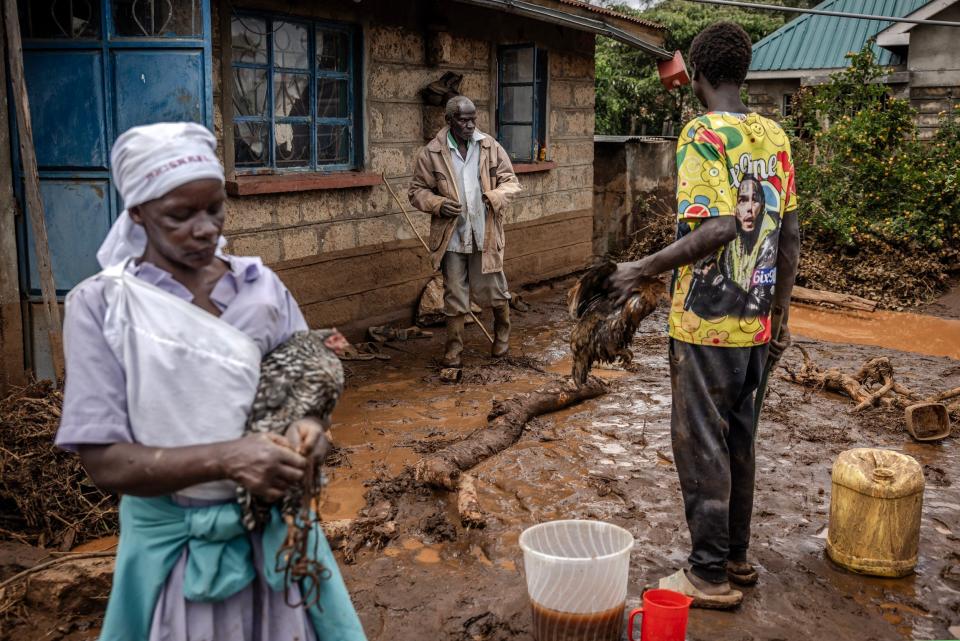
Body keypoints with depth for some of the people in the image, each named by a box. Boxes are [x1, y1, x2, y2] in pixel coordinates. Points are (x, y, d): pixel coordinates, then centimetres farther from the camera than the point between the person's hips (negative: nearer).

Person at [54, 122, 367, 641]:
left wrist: (306, 430, -20)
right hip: (174, 542, -2)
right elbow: (105, 462, -14)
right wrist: (226, 458, -29)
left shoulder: (262, 286, -2)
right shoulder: (100, 305, -11)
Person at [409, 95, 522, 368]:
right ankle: (454, 348, 19)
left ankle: (502, 333, 39)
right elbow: (417, 191, 3)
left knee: (493, 289, 11)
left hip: (485, 233, 1)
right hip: (452, 236, -1)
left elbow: (510, 180, 6)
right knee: (455, 295, 6)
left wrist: (496, 196, -15)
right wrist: (438, 204, -16)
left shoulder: (490, 147, 1)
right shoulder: (431, 153, -4)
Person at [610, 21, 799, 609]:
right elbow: (790, 237, 10)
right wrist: (780, 316, 18)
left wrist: (644, 269, -16)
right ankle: (737, 556, 30)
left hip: (707, 323, -7)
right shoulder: (775, 137, 8)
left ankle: (711, 575, 13)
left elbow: (718, 229, -25)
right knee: (739, 438, 17)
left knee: (701, 443, 3)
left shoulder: (704, 134, -14)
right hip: (756, 322, 7)